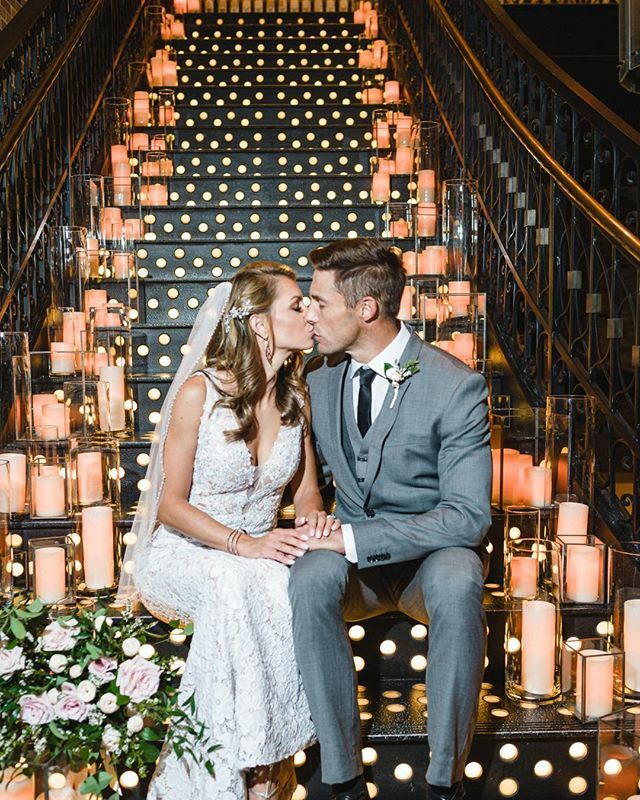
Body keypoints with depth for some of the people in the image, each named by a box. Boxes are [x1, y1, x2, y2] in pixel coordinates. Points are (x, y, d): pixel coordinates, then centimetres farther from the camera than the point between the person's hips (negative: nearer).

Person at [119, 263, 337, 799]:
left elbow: (305, 488, 10)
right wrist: (243, 544, -26)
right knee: (240, 585, -38)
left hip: (260, 554, 4)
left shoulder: (296, 395, 2)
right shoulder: (199, 391, -14)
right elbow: (171, 504, -12)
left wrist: (315, 516, -15)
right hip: (182, 551, -4)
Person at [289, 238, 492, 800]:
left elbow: (468, 516, -20)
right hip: (356, 560, 3)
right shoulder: (320, 382, 1)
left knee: (458, 580, -37)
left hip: (432, 556, -3)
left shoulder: (456, 386, -15)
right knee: (310, 577, -31)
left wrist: (352, 537, -26)